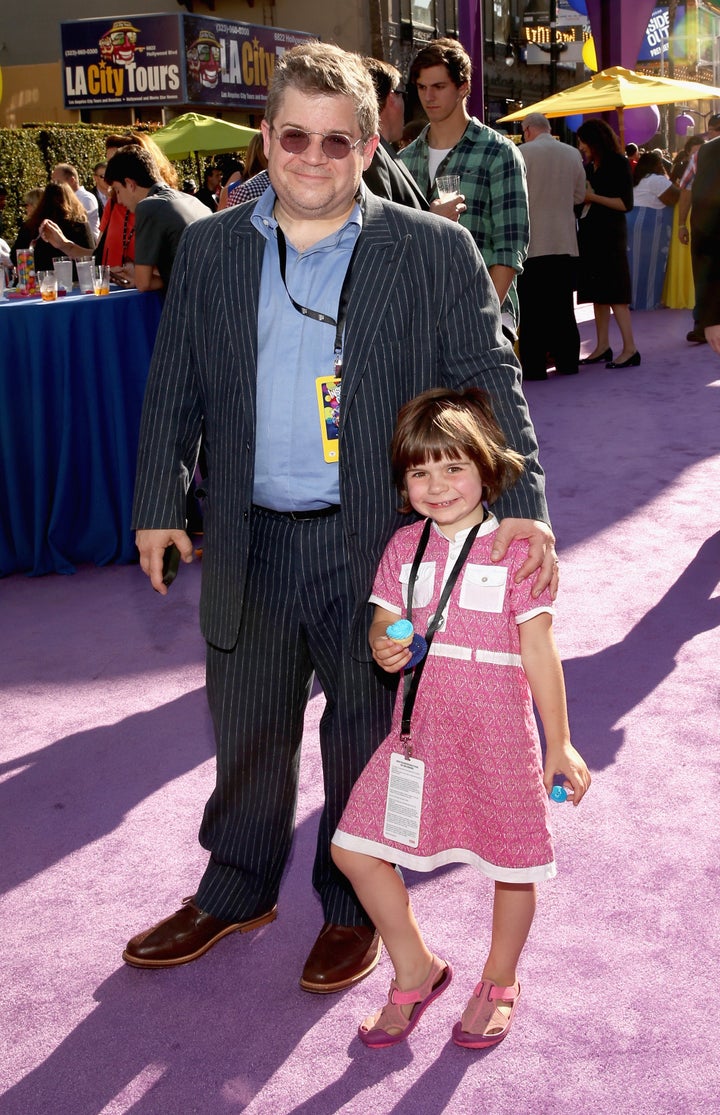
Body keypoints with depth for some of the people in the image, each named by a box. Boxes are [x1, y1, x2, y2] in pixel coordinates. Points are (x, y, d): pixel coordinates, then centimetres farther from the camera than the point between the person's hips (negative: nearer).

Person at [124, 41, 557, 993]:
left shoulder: (434, 252, -4)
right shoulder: (211, 248, 5)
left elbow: (491, 383, -7)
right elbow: (174, 386, 11)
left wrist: (523, 506, -19)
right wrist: (158, 505, 8)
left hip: (374, 546, -2)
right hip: (250, 544, 3)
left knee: (365, 735, 13)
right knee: (246, 732, 18)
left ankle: (354, 906, 35)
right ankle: (237, 889, 41)